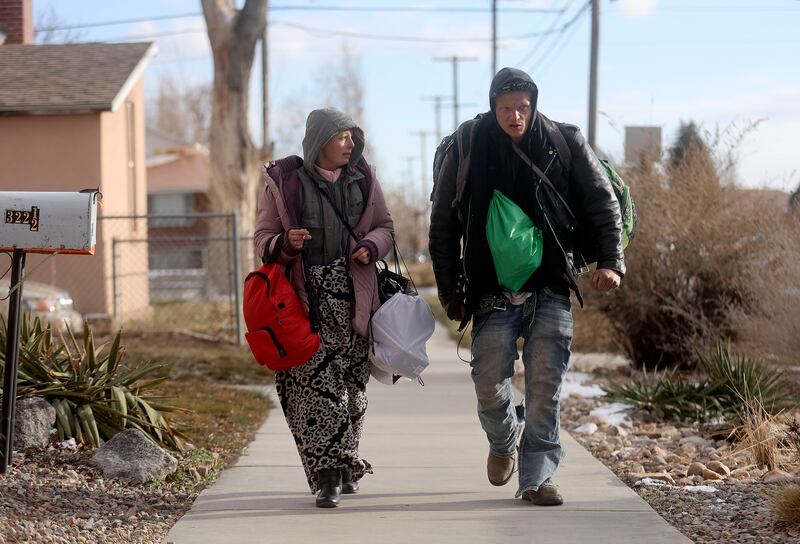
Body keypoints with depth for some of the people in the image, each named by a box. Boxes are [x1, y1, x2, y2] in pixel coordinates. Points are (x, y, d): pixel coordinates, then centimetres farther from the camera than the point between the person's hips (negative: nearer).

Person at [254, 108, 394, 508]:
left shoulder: (362, 179, 10)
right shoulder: (282, 182, 1)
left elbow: (384, 226, 19)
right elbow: (263, 238, 5)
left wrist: (371, 246, -3)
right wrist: (285, 243, -17)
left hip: (353, 298, 3)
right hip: (306, 301, -3)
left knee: (352, 385, 6)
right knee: (314, 384, -12)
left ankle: (346, 467, 22)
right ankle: (327, 476, -11)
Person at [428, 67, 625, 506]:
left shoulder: (564, 144, -1)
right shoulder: (467, 148, -1)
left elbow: (603, 203, 5)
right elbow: (443, 226, 5)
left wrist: (610, 260, -8)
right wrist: (451, 292, 4)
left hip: (551, 289, 0)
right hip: (493, 292, 0)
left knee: (545, 387, -5)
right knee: (491, 389, 0)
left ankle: (537, 475, 3)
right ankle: (503, 441, 31)